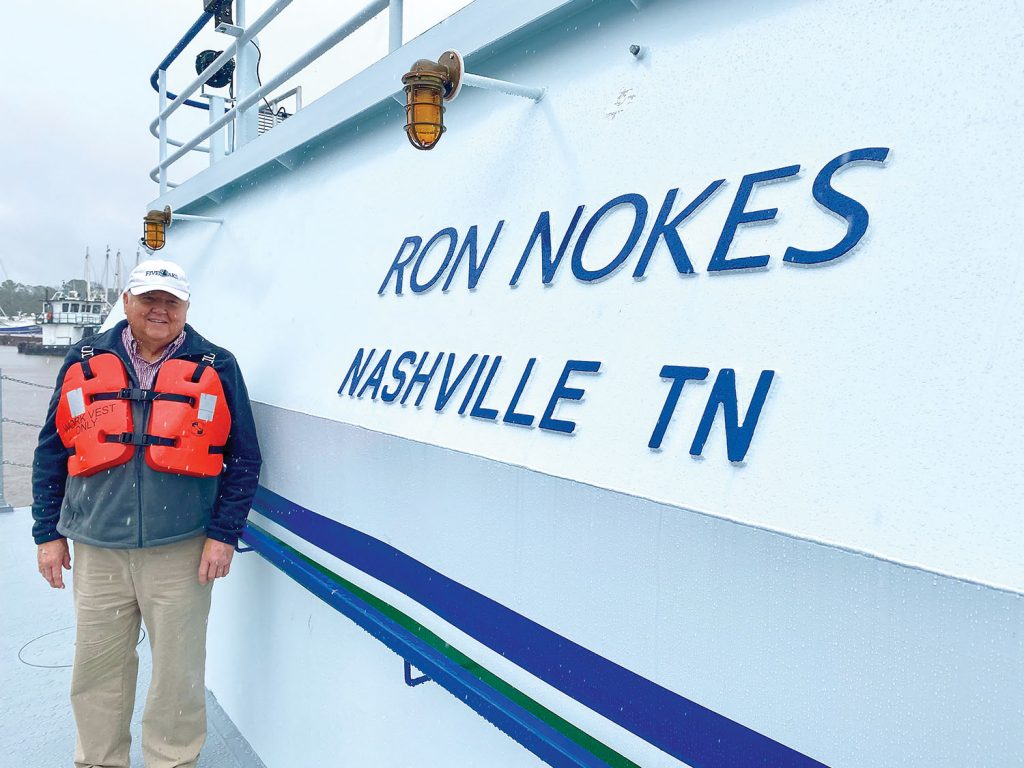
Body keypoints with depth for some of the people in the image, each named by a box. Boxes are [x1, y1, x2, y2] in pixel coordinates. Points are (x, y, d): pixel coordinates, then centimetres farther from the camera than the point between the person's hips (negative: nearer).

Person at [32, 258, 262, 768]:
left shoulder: (216, 368, 0)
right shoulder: (84, 361, 6)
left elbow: (243, 458, 1)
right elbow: (51, 452, 11)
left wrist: (223, 534, -5)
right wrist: (48, 533, 7)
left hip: (181, 553, -2)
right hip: (97, 553, 2)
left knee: (178, 672, 9)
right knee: (97, 670, 15)